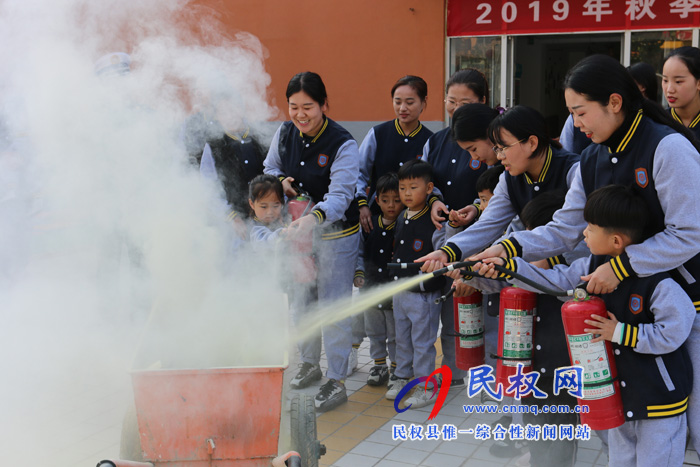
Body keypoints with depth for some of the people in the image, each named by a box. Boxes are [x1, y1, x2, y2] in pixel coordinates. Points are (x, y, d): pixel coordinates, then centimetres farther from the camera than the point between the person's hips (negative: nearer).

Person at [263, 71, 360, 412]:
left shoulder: (343, 144, -20)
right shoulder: (285, 133, -3)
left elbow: (340, 194, -30)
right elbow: (270, 168, 13)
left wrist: (314, 217, -49)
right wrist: (280, 180, -10)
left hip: (336, 232, -5)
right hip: (297, 229, 6)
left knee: (333, 305, -3)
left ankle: (336, 381, 10)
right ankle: (309, 363, 37)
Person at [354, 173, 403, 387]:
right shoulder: (369, 225, 2)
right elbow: (361, 253, 12)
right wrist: (359, 273, 0)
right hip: (371, 290, 4)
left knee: (396, 335, 8)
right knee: (375, 332, 17)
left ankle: (397, 368, 24)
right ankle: (379, 365, 33)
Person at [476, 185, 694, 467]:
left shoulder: (657, 281, -25)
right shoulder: (594, 266, -2)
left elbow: (672, 333, -25)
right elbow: (556, 279, 1)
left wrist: (621, 333, -22)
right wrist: (507, 267, -5)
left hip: (660, 396, -7)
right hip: (618, 390, 7)